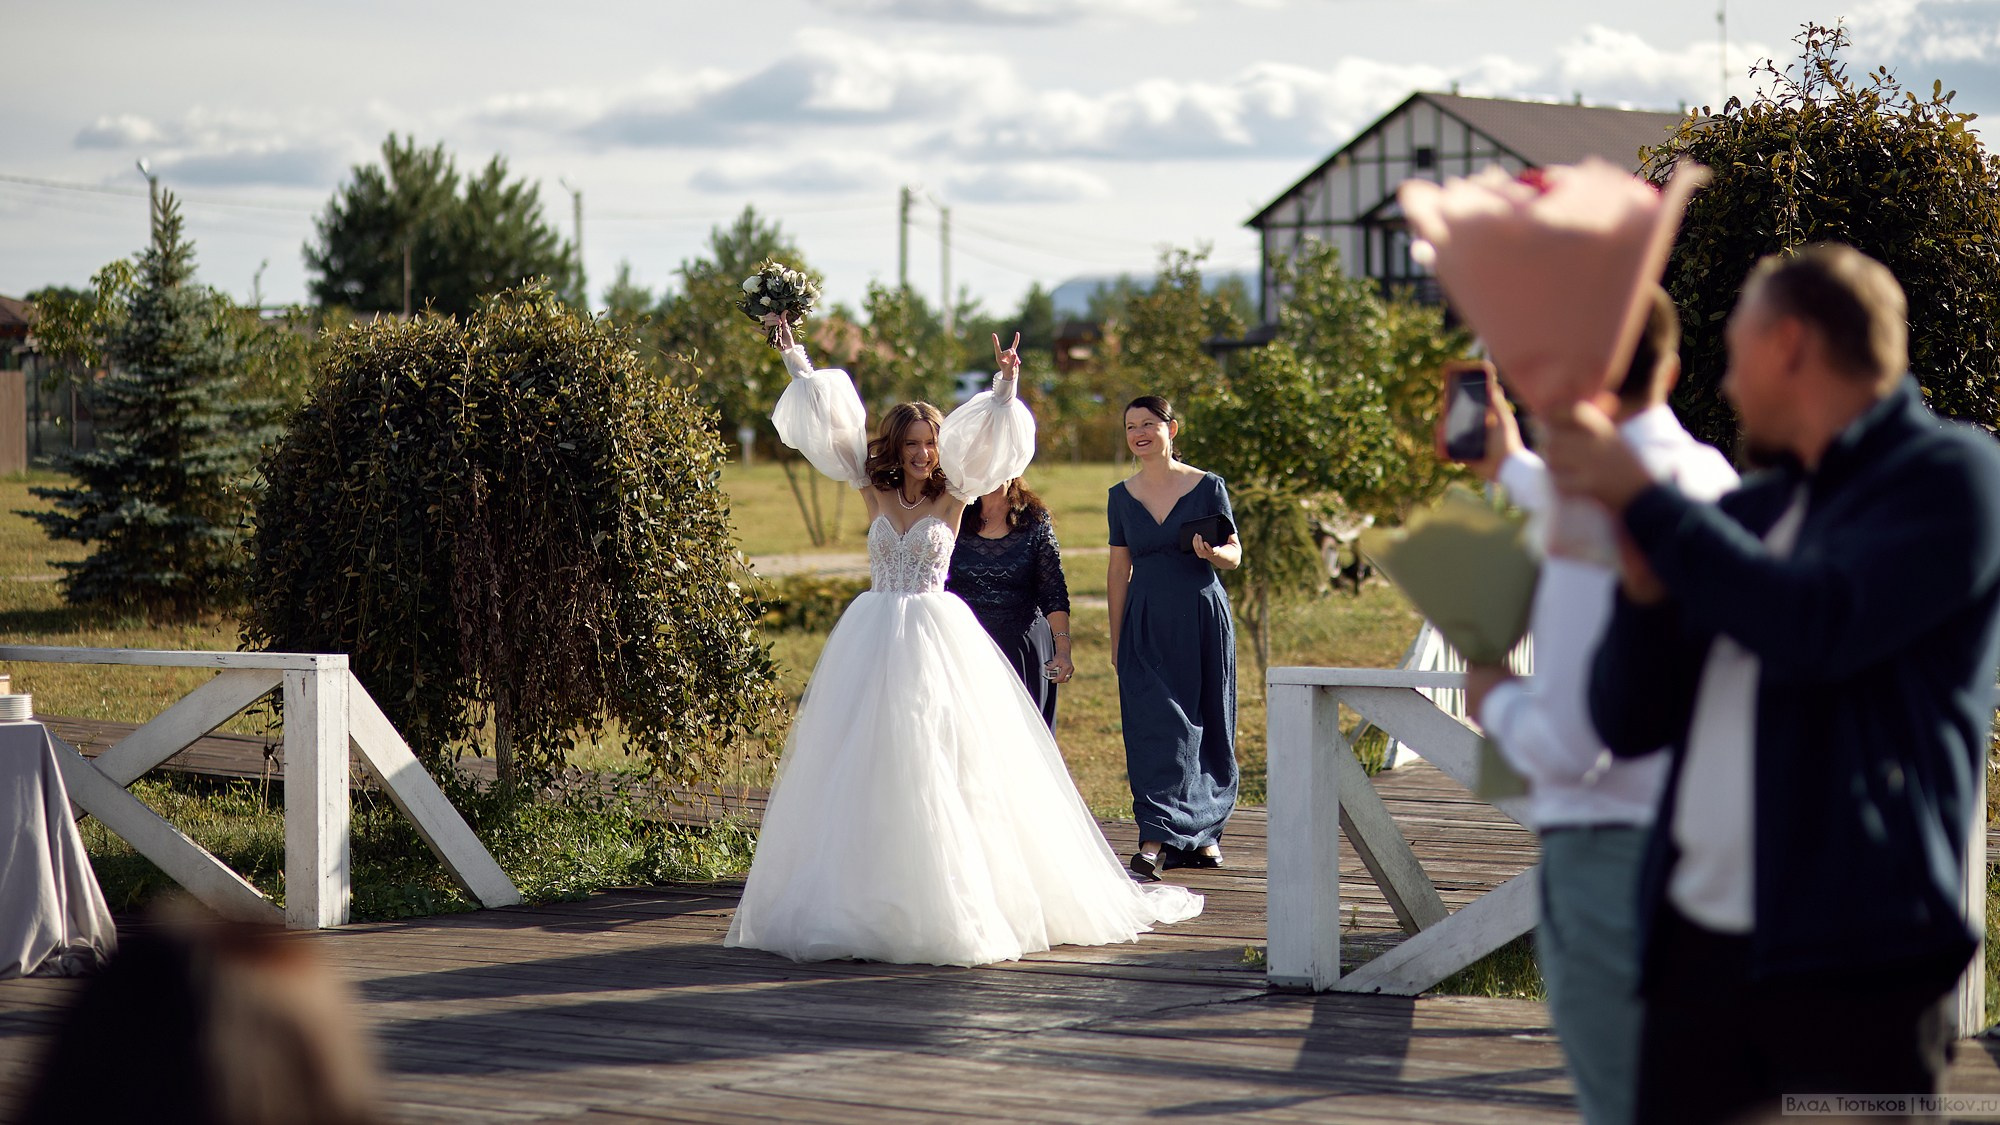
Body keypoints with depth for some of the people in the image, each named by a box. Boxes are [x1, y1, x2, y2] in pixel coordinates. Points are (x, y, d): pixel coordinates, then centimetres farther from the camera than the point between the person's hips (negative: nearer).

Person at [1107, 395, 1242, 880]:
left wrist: (1212, 552, -21)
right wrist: (1115, 639, 8)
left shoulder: (1207, 487, -2)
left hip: (1201, 619, -1)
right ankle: (1157, 837, -11)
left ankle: (1205, 832, 17)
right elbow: (1119, 571, 10)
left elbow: (1235, 555, 2)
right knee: (1154, 726, -6)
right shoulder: (1122, 496, 6)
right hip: (1146, 625, 2)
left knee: (1204, 724, 5)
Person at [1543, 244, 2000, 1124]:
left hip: (1852, 960, -7)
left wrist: (1640, 499, -8)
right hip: (1699, 948, 7)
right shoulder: (1748, 511, 20)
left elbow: (1817, 628, -17)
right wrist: (1645, 584, -1)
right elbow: (1628, 722, 18)